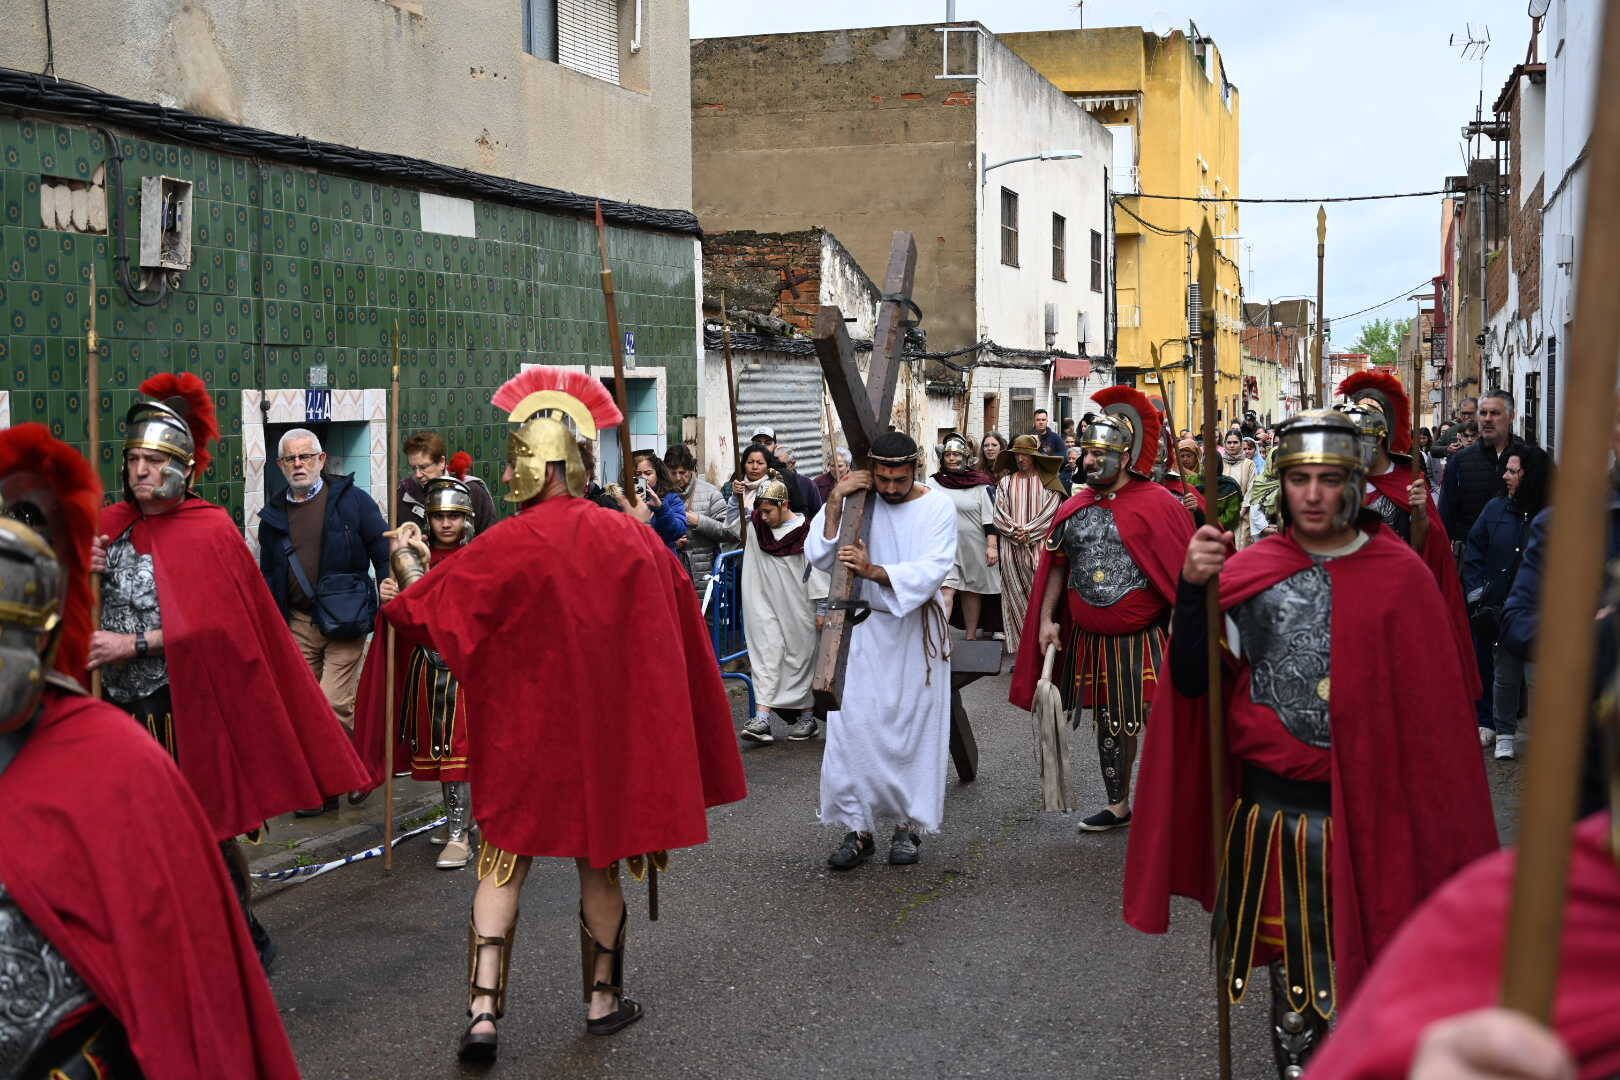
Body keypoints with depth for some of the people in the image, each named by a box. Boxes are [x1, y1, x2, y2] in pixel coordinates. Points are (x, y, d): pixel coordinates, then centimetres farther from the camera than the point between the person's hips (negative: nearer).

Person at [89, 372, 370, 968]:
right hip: (124, 710, 5)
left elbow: (214, 624, -14)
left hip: (188, 709, -5)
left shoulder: (210, 532, -7)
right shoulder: (110, 526, 8)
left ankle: (244, 937, 22)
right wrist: (82, 573, -7)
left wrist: (133, 644, -17)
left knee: (208, 830, 3)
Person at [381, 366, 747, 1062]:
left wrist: (399, 597, 16)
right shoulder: (634, 540, -2)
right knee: (599, 863, 15)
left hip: (524, 731, -3)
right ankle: (604, 1000, 26)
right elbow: (677, 644, 7)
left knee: (503, 862, 6)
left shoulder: (508, 546, -14)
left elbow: (427, 613, -5)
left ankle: (483, 1010, 0)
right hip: (610, 730, 3)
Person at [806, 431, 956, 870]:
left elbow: (932, 570, -18)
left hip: (916, 632, -1)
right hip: (862, 629, 1)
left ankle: (910, 824, 16)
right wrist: (834, 503, -18)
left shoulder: (937, 508, -7)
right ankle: (856, 828, 7)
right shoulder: (851, 501, -2)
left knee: (915, 726, 4)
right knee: (852, 726, -3)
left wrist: (873, 571, -31)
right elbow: (818, 556, -9)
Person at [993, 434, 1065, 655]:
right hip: (1012, 548, 2)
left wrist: (1028, 532, -11)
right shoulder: (1006, 482, 11)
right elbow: (1000, 515, 6)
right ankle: (1020, 651, 5)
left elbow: (1052, 513, -3)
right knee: (1016, 595, 1)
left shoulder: (1047, 481, 4)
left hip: (1040, 546, -2)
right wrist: (1015, 531, -10)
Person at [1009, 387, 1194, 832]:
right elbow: (1057, 566, 15)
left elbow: (1186, 573, -10)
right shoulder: (1074, 509, 7)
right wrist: (1046, 620, 8)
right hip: (1091, 641, 6)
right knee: (1108, 723, 17)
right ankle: (1118, 805, 31)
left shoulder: (1159, 505, -10)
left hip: (1145, 640, -6)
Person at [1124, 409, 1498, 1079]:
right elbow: (1192, 684, -5)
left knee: (1371, 970, 10)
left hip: (1370, 813, -1)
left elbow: (1433, 711, -1)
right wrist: (1192, 590, -19)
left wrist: (1436, 822, -2)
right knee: (1293, 973, 13)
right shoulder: (1248, 573, -1)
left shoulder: (1401, 576, -4)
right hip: (1275, 808, 1)